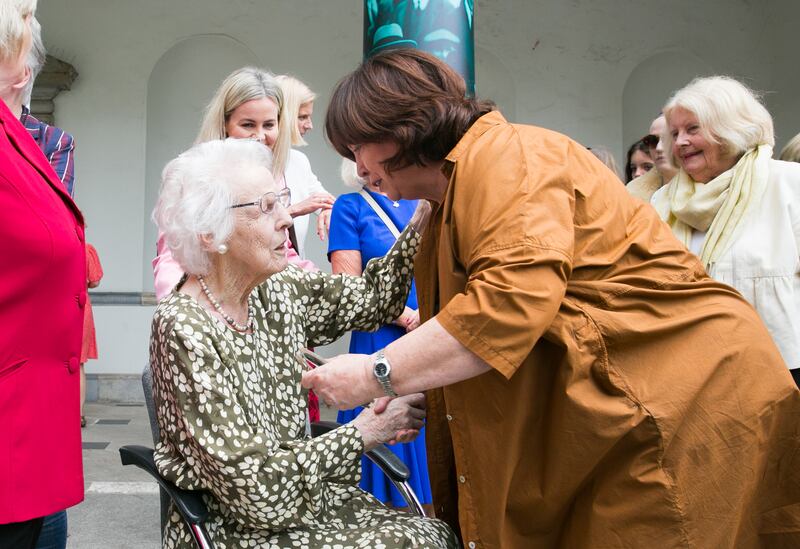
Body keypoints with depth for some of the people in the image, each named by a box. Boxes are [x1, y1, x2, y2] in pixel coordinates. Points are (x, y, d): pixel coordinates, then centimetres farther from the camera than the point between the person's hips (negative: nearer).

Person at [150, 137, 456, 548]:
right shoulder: (184, 329, -22)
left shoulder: (278, 291, -1)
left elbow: (374, 296, 4)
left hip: (303, 495, 6)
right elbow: (249, 482, -23)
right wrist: (364, 432, -18)